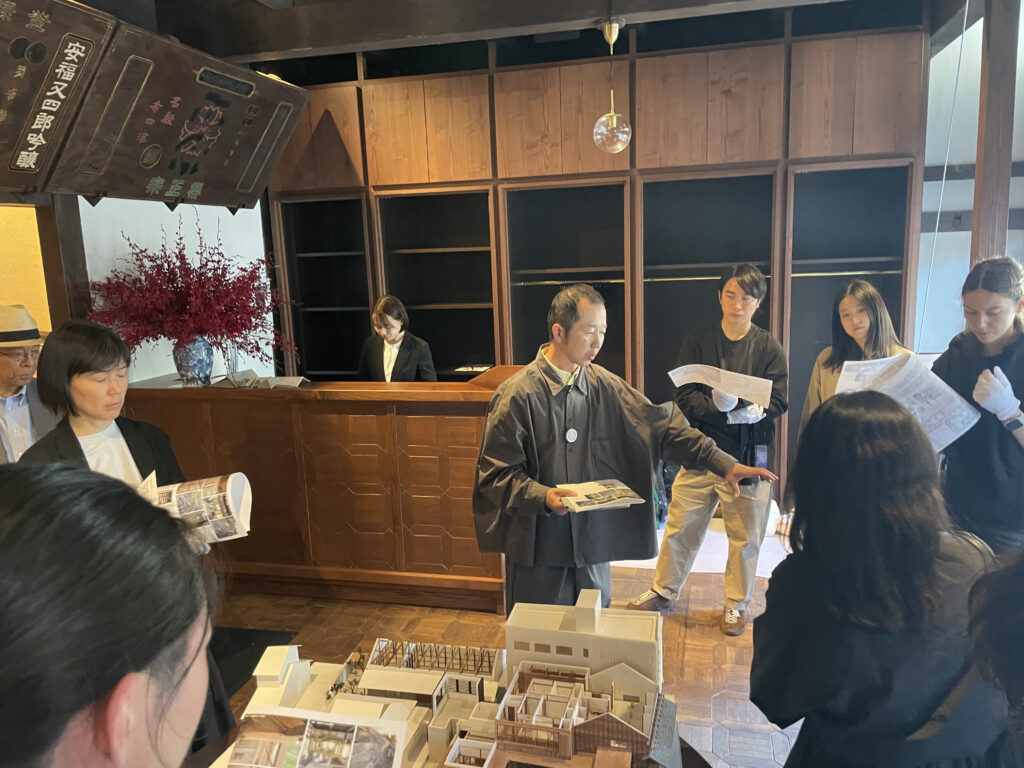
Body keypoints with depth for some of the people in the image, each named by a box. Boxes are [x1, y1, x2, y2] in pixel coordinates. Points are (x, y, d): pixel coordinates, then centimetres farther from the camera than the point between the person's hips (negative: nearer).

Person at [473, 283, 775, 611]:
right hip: (537, 550, -4)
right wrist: (543, 496, -26)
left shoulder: (605, 387, 1)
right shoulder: (518, 394, -12)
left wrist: (724, 463, -6)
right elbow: (494, 473, -11)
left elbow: (662, 424, 1)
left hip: (593, 547, 4)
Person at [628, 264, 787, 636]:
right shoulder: (697, 341, 0)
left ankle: (736, 603, 32)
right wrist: (719, 405, -25)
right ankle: (663, 591, 31)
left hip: (749, 455, 0)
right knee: (680, 527, 10)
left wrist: (751, 411, -25)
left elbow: (779, 402, -6)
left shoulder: (769, 348, -1)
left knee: (745, 536, 11)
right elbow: (685, 397, -7)